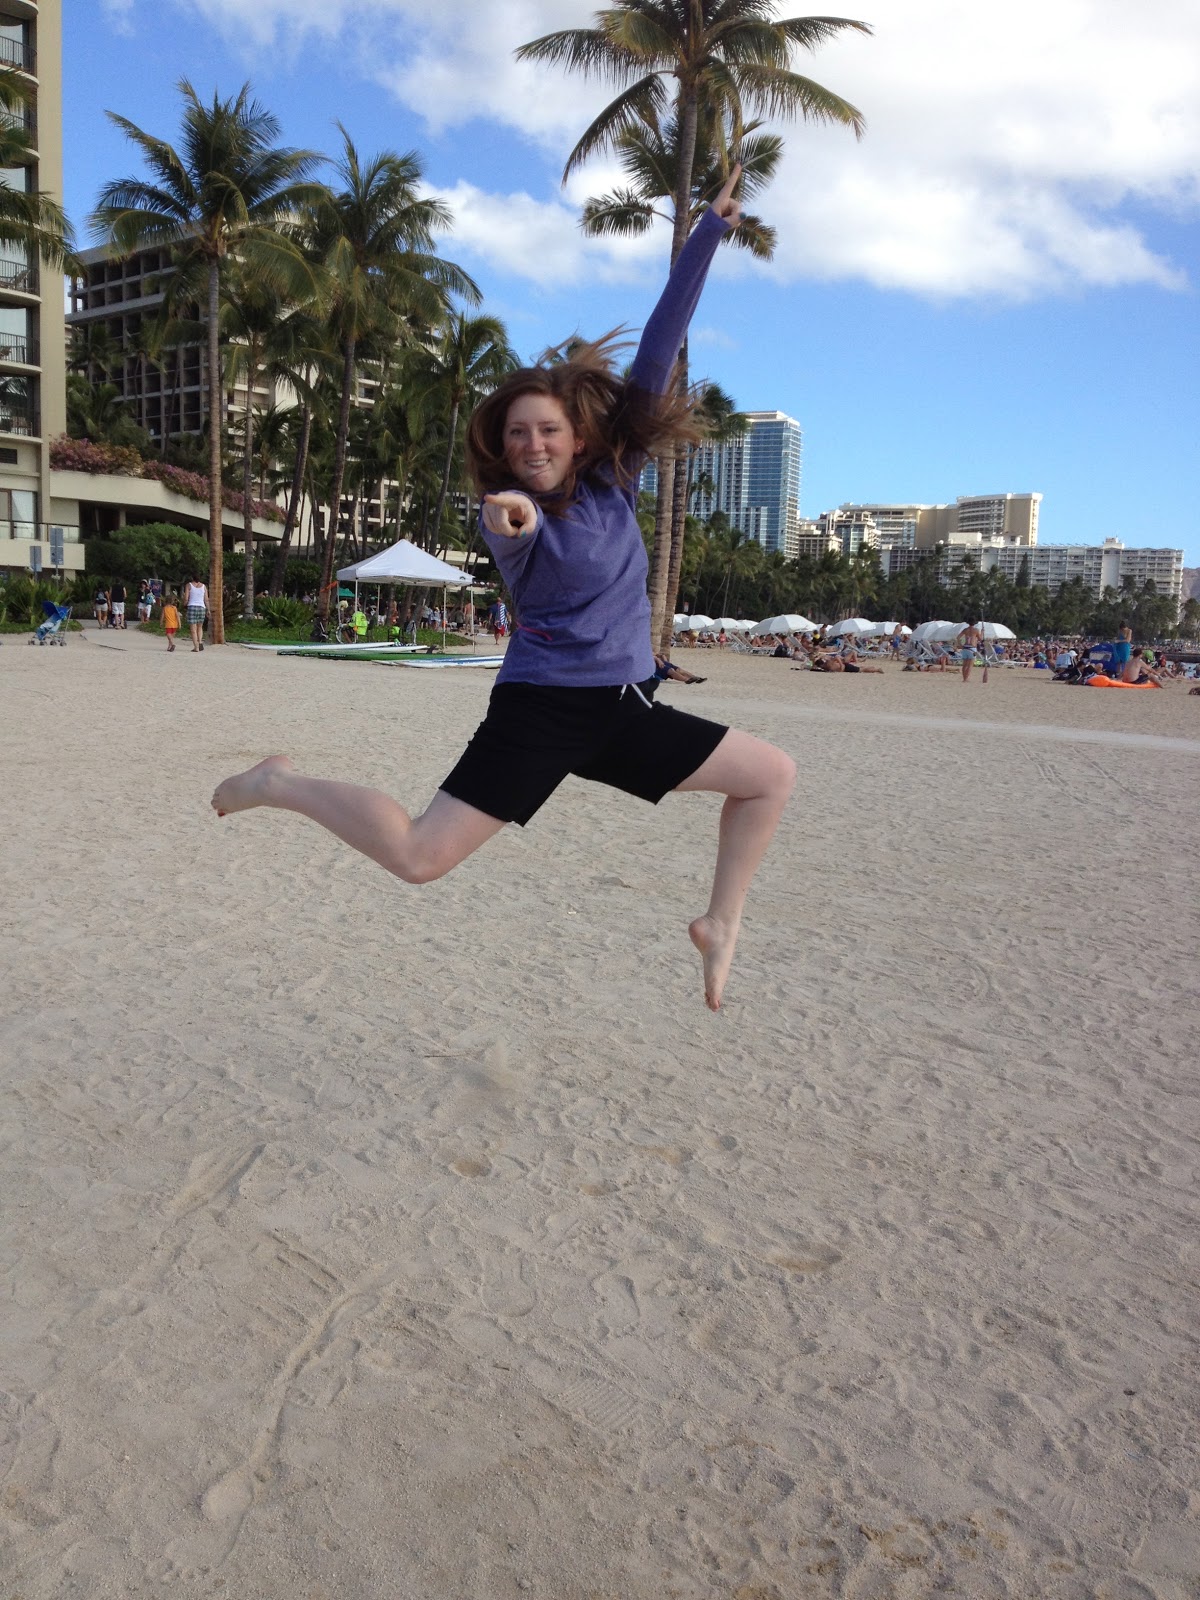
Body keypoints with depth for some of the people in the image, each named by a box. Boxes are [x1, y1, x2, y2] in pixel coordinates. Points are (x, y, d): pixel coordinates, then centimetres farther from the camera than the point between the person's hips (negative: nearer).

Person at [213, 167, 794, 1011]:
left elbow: (659, 350, 1)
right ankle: (282, 785, 7)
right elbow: (522, 527, -38)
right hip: (540, 709, -6)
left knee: (773, 774, 6)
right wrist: (512, 517, -63)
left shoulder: (613, 477, 2)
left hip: (625, 709, 6)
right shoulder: (511, 512, -11)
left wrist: (710, 231, 4)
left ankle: (722, 923, 17)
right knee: (417, 855, -14)